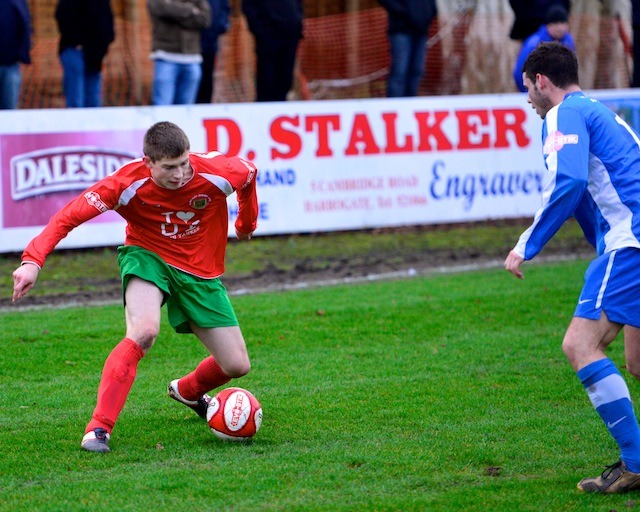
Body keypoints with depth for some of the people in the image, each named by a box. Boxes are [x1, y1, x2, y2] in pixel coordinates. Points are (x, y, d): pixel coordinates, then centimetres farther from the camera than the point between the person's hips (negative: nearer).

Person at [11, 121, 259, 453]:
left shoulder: (216, 173, -22)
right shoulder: (128, 183, -26)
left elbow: (248, 173, 2)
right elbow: (68, 217, -26)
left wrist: (247, 222, 19)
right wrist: (33, 261, -39)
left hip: (199, 271, 3)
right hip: (148, 256, -3)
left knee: (237, 366, 1)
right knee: (143, 332, -35)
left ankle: (187, 391, 38)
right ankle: (98, 428, -28)